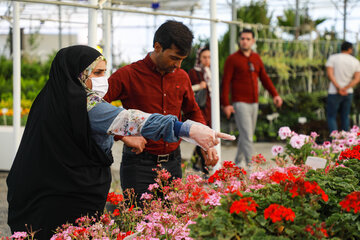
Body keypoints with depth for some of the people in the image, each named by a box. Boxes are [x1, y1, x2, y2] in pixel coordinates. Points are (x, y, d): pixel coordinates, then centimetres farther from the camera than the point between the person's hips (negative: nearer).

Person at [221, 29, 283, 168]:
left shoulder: (256, 58, 12)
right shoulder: (232, 59, -5)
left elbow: (264, 78, 15)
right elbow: (226, 82, -8)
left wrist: (275, 94, 2)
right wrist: (226, 104, -16)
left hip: (254, 103, 6)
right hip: (240, 103, -6)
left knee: (248, 134, 13)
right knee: (246, 135, -12)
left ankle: (238, 162, 27)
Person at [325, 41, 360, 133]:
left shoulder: (333, 58, -5)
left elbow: (329, 73, -18)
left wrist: (338, 89, -21)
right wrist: (344, 89, -17)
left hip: (334, 93, -3)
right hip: (348, 93, 3)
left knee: (331, 117, 5)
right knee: (345, 117, 16)